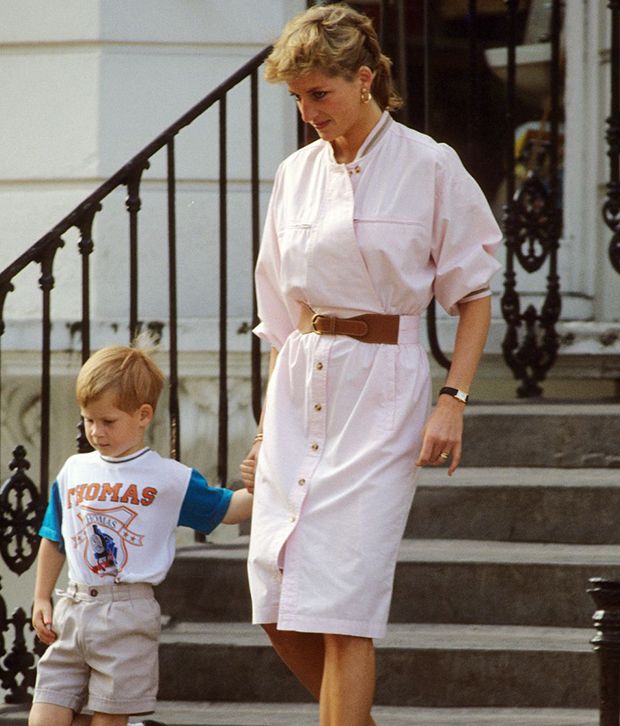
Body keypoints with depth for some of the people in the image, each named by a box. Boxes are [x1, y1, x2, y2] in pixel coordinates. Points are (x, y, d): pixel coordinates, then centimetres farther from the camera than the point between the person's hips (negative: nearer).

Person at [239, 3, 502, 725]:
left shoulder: (429, 168, -4)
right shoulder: (296, 174, 11)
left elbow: (473, 300, -1)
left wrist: (452, 401, -12)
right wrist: (266, 428, 16)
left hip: (380, 386, -5)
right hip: (299, 387, 6)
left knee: (340, 607, -11)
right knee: (278, 607, 2)